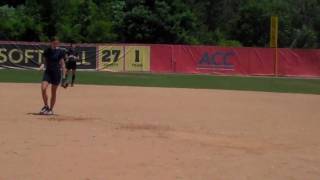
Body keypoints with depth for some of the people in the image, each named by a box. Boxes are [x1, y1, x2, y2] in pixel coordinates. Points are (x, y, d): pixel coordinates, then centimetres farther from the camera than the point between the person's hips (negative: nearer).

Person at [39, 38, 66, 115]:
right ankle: (46, 106, 3)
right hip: (48, 72, 2)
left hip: (56, 72, -2)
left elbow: (62, 63, -1)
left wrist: (64, 76, -5)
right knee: (43, 88, -16)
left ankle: (51, 109, 17)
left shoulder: (60, 52, -3)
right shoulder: (47, 51, 5)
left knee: (53, 92, 4)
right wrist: (43, 65, -11)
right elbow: (45, 62, 13)